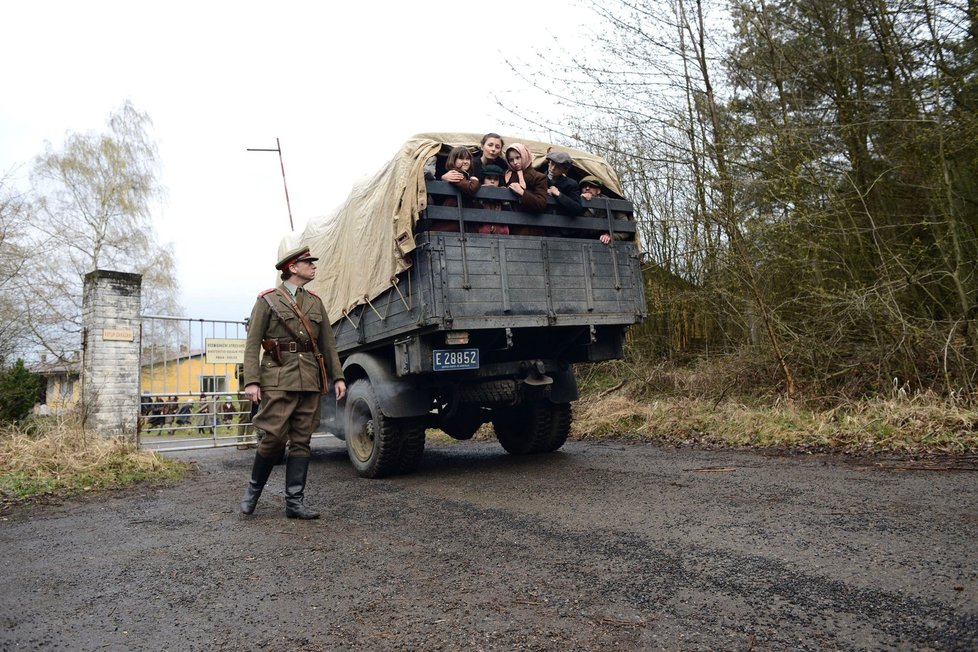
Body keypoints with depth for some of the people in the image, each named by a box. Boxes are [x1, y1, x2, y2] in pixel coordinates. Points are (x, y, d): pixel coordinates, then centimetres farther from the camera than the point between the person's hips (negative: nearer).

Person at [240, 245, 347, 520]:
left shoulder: (315, 302, 16)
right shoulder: (267, 300, 3)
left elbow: (328, 344, 16)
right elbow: (252, 344, -2)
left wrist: (338, 377, 6)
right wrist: (251, 381, -13)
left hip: (310, 380, 5)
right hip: (278, 378, -4)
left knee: (301, 441, 3)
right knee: (275, 437, -8)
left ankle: (295, 502, 7)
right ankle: (254, 487, 17)